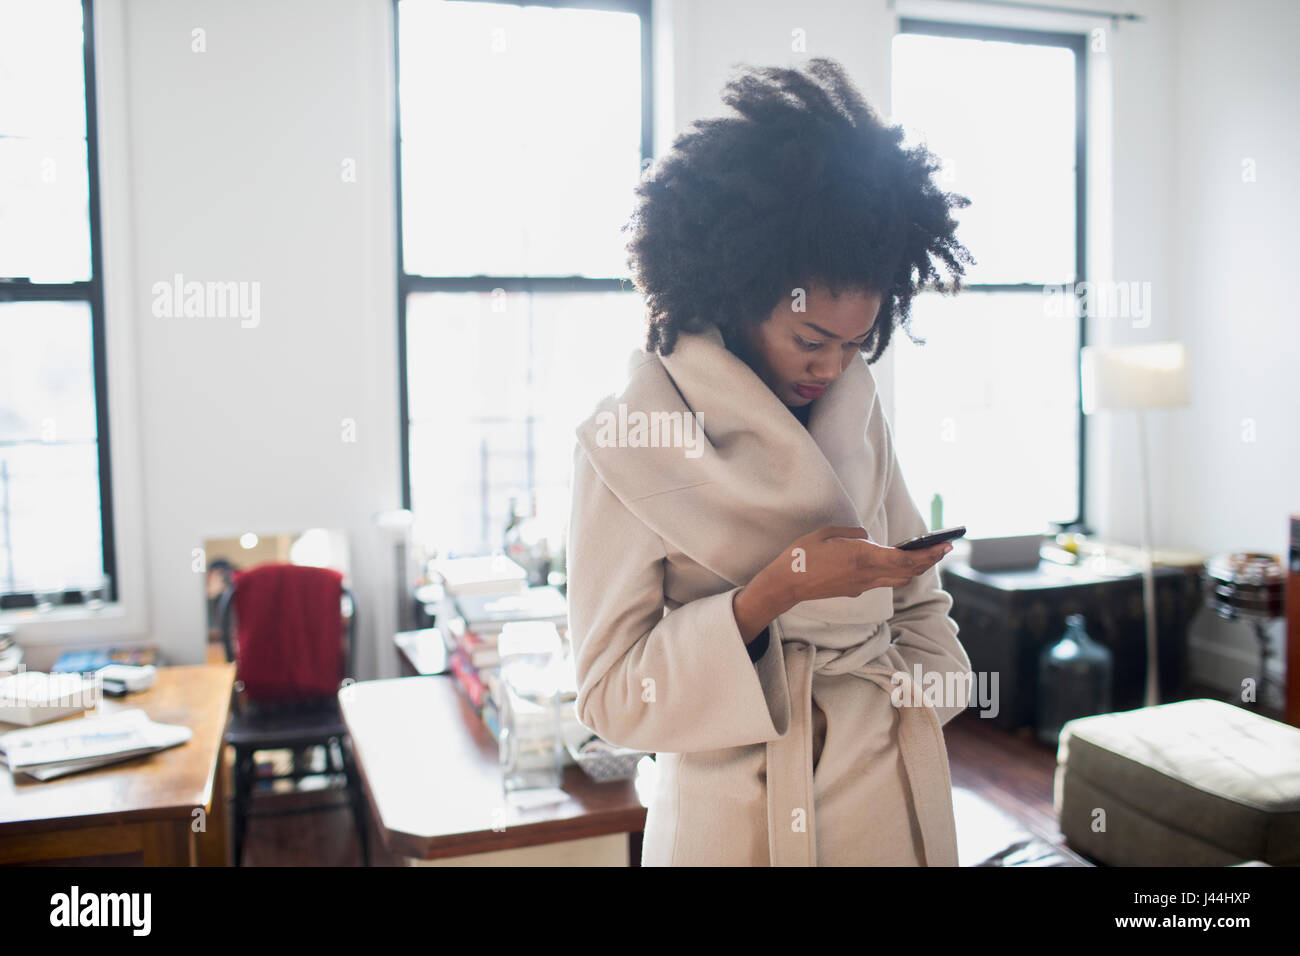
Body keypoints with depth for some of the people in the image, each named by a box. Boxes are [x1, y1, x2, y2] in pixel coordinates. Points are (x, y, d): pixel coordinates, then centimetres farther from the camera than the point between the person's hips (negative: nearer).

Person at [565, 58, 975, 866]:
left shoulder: (858, 406, -1)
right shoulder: (627, 438, -16)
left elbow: (917, 595, 10)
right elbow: (613, 694, -16)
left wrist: (918, 705, -3)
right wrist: (778, 590, -26)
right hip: (741, 816, -4)